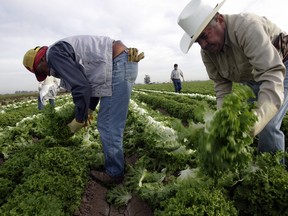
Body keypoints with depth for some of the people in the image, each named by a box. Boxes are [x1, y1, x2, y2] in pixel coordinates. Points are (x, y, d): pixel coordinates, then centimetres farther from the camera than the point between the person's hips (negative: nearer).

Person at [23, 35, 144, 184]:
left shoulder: (55, 53, -6)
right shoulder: (69, 54, 25)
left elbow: (81, 87, -15)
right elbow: (91, 82, 31)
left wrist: (79, 120, -2)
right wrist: (89, 109, 32)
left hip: (118, 66, -11)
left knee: (108, 126, -3)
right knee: (109, 124, 18)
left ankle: (114, 173, 13)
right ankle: (114, 164, 32)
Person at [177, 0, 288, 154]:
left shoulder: (246, 26, -33)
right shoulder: (207, 52, -11)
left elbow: (271, 73, -41)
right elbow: (222, 85, -9)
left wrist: (257, 119, -53)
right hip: (251, 80, 6)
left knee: (267, 127, -20)